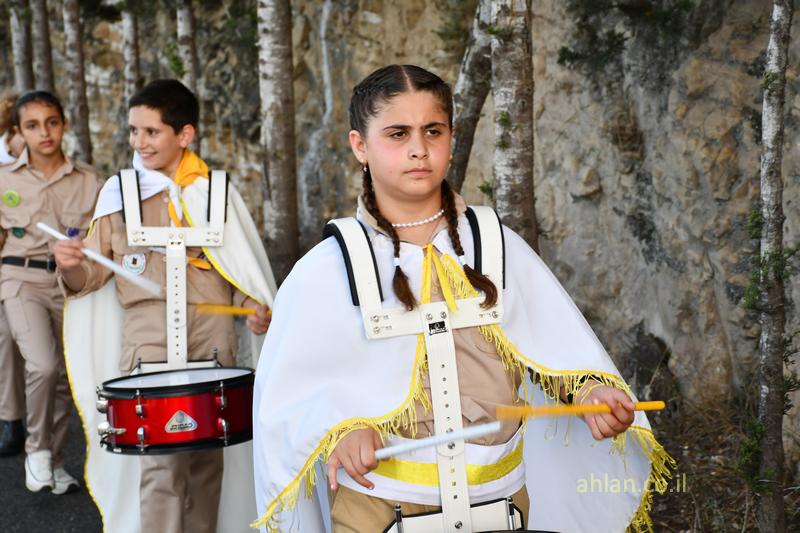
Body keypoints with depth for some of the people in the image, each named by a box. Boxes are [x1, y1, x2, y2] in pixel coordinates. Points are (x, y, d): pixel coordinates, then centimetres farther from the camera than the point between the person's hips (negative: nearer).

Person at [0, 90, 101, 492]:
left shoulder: (87, 181, 3)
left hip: (71, 282, 2)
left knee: (66, 375, 7)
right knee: (43, 365, -21)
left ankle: (54, 461, 26)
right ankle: (37, 450, 2)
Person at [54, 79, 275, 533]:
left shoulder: (218, 191, 4)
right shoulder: (118, 192, 4)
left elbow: (244, 266, 9)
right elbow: (94, 275, 5)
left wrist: (257, 307, -9)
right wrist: (73, 267, -16)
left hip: (213, 333, 1)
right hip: (148, 333, -1)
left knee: (207, 455, 10)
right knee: (162, 459, -11)